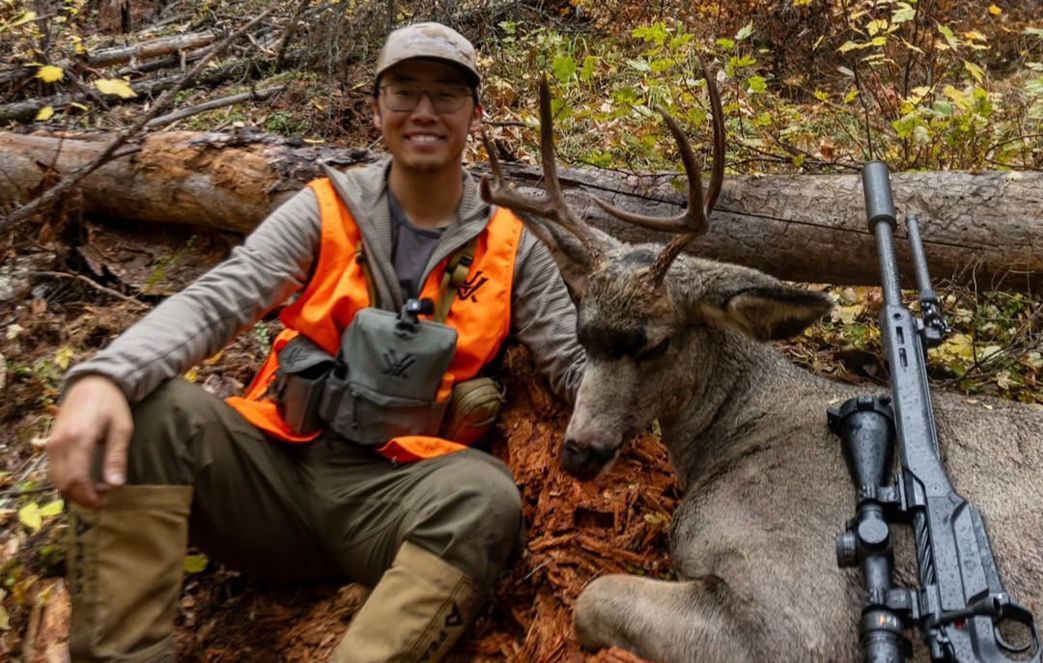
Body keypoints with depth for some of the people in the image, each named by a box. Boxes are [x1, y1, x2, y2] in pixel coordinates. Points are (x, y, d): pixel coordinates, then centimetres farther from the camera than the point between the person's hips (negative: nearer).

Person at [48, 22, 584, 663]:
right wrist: (104, 375, -27)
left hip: (390, 492, -1)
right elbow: (215, 301, -9)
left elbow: (577, 363, 3)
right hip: (275, 466, 1)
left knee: (485, 498, -33)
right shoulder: (325, 211, 4)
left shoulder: (509, 247, 6)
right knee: (145, 409, -23)